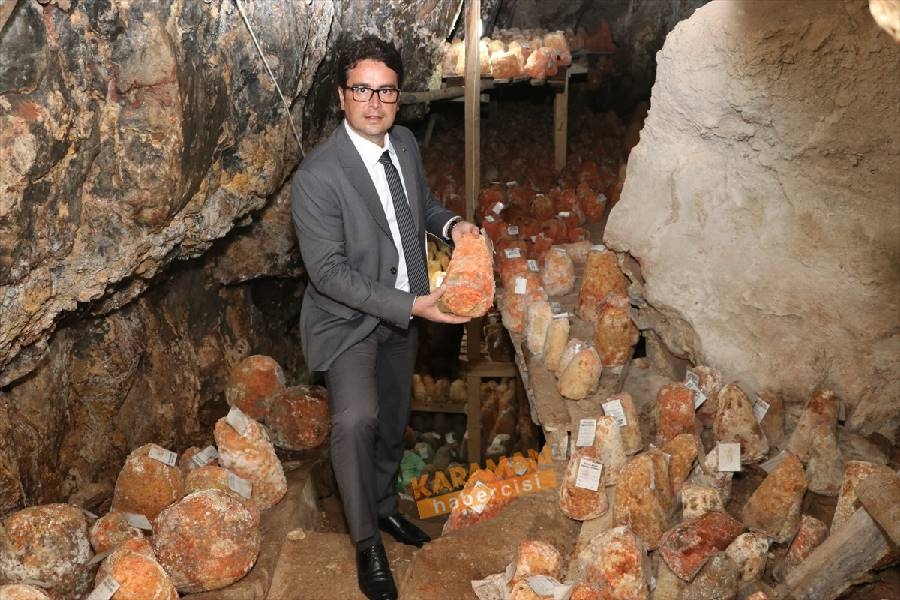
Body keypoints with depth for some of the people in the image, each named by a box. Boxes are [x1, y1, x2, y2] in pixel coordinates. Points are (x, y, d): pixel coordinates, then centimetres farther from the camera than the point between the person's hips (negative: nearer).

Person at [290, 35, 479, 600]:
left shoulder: (406, 142, -5)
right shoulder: (317, 176, -25)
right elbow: (328, 271, -25)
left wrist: (450, 223, -10)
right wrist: (412, 305, -30)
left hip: (402, 313, 7)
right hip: (349, 319, -6)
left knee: (394, 419, 20)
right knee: (357, 418, -27)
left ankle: (385, 505, 47)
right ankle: (367, 541, -2)